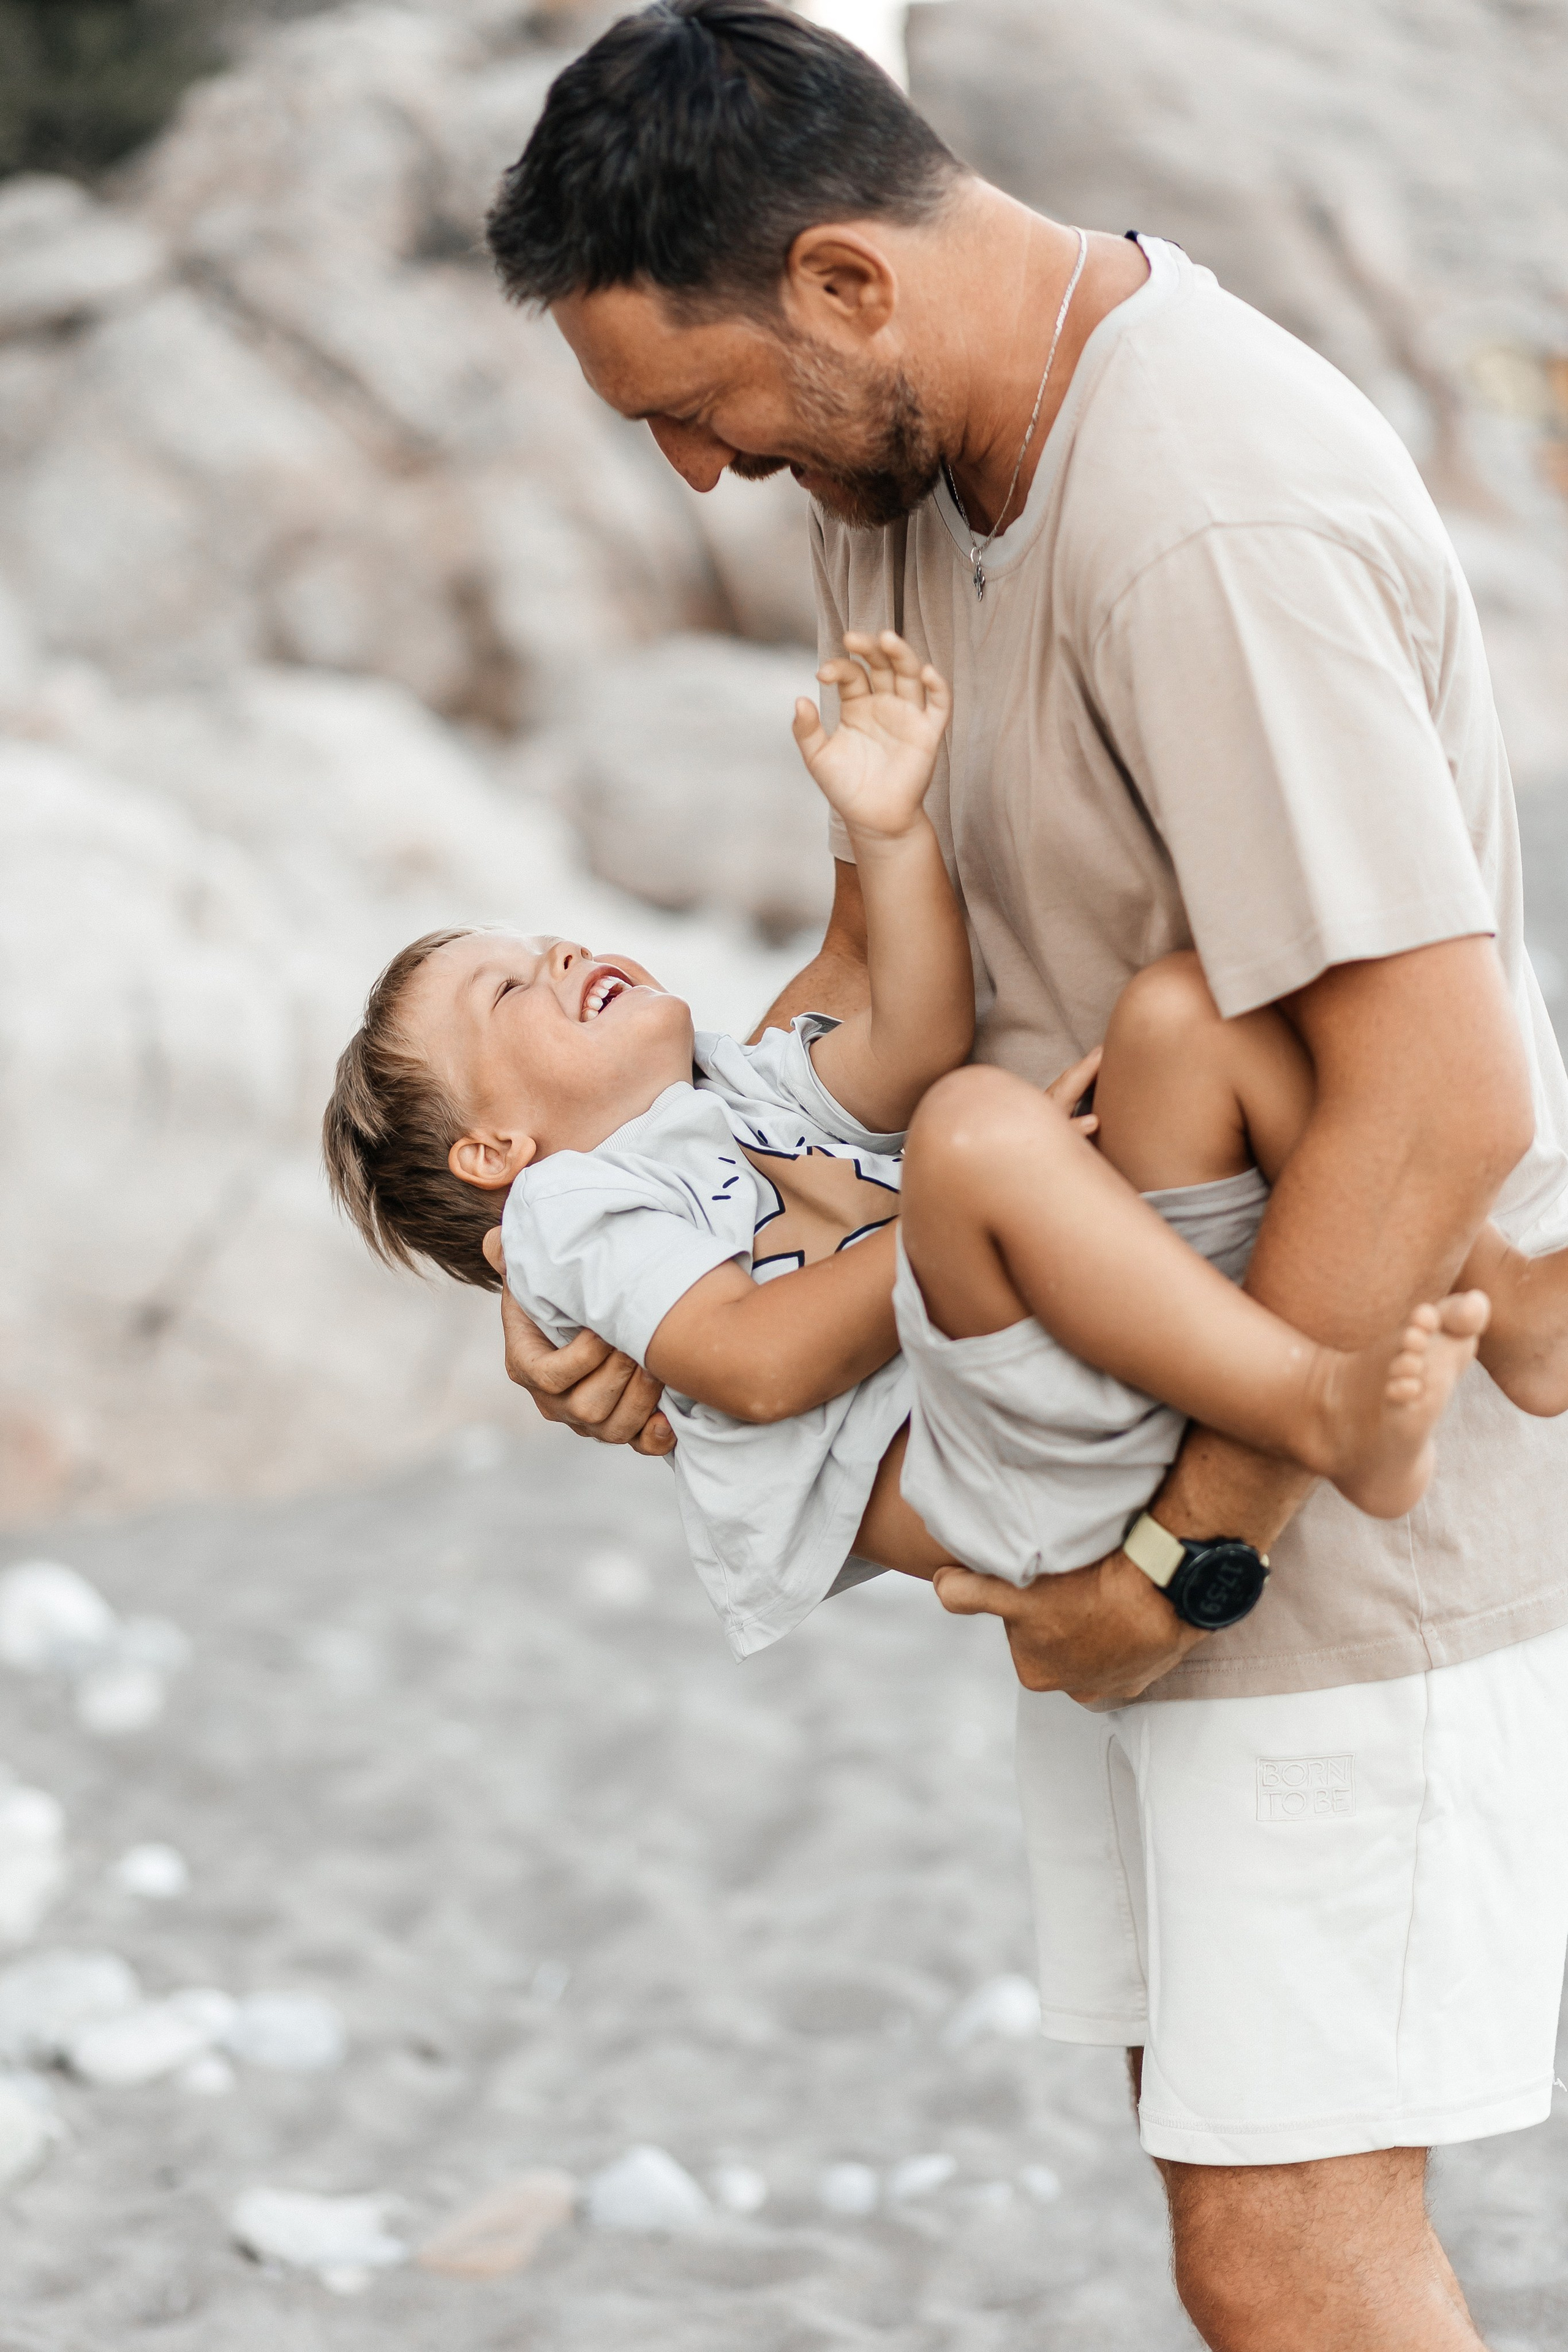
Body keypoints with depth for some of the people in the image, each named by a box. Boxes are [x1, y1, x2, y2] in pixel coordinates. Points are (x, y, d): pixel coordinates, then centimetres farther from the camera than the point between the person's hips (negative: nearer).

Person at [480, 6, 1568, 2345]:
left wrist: (1185, 1559, -21)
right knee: (1225, 2155, 17)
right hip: (1130, 1474, 9)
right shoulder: (898, 467, 4)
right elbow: (892, 945, 14)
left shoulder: (1212, 527, -27)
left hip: (1357, 1506, -9)